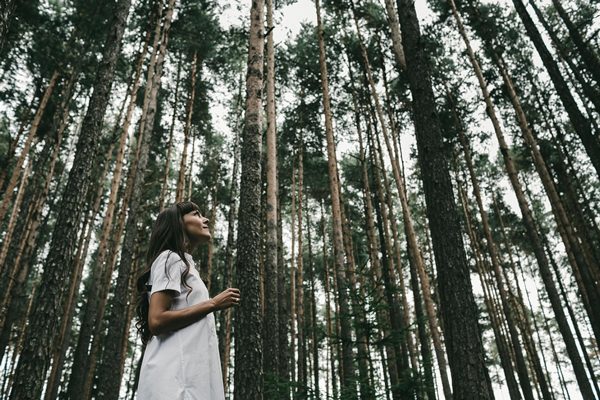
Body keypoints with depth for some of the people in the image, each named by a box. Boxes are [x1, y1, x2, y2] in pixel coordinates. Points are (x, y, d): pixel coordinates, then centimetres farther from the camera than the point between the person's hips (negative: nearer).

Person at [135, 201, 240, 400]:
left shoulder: (185, 264, 26)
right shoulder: (170, 258, -2)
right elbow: (156, 321, -15)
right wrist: (212, 304, -11)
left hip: (188, 373, 9)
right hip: (175, 375, -9)